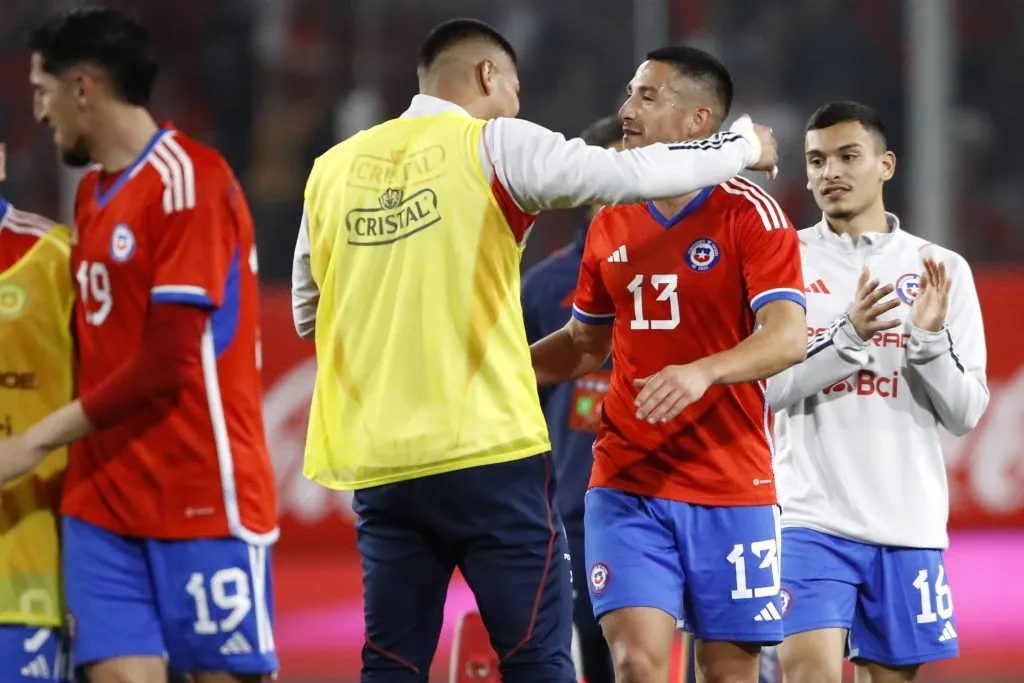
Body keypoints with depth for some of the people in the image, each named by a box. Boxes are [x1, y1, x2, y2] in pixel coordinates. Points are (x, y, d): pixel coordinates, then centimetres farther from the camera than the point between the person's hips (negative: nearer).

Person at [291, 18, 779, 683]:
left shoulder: (333, 169, 11)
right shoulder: (493, 145, -1)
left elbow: (309, 315, 20)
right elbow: (635, 174, -1)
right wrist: (744, 147, 15)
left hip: (378, 460, 5)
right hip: (488, 451, -4)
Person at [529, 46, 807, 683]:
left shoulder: (751, 215, -6)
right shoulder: (612, 225, 10)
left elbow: (788, 337, -18)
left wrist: (703, 372, -35)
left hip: (731, 487, -3)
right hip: (626, 484, 3)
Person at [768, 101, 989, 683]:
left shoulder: (941, 271, 6)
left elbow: (965, 415, 4)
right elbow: (766, 386, -7)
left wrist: (931, 337, -14)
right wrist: (849, 337, -20)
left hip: (909, 525, 2)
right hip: (814, 519, -2)